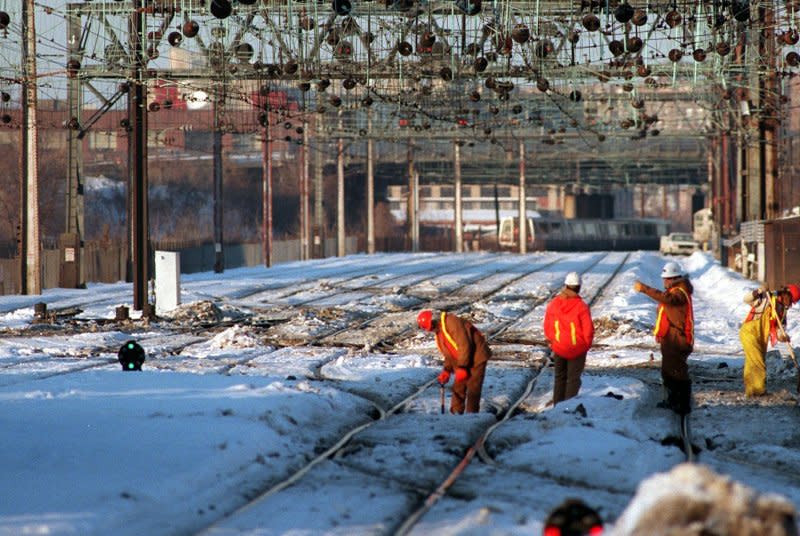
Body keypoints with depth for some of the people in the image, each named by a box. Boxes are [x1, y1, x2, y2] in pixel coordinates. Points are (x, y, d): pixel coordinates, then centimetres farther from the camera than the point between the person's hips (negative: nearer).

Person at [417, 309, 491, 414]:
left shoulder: (452, 322, -20)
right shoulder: (438, 332, 11)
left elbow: (464, 344, -25)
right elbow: (448, 354, 17)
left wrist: (462, 367, -24)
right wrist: (446, 370, 3)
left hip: (476, 358, -10)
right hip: (463, 361, 10)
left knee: (473, 388, -9)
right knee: (458, 388, 9)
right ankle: (456, 413, 15)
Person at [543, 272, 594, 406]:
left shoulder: (553, 304, -8)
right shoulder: (581, 306, -19)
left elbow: (547, 326, 0)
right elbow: (588, 330, -15)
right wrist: (586, 345, 3)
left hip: (559, 348, 3)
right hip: (577, 349, -3)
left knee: (559, 377, 18)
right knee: (573, 379, 6)